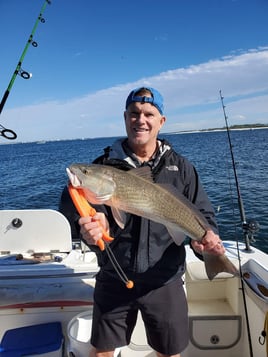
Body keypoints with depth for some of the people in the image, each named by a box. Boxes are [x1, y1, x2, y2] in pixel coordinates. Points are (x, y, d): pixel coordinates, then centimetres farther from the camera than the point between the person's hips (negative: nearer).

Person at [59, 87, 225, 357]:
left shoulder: (180, 168, -2)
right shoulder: (105, 165, -5)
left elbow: (202, 213, 0)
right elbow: (71, 205, -12)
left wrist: (206, 236, -22)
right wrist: (86, 226, -35)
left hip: (164, 282, 1)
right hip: (113, 279, 0)